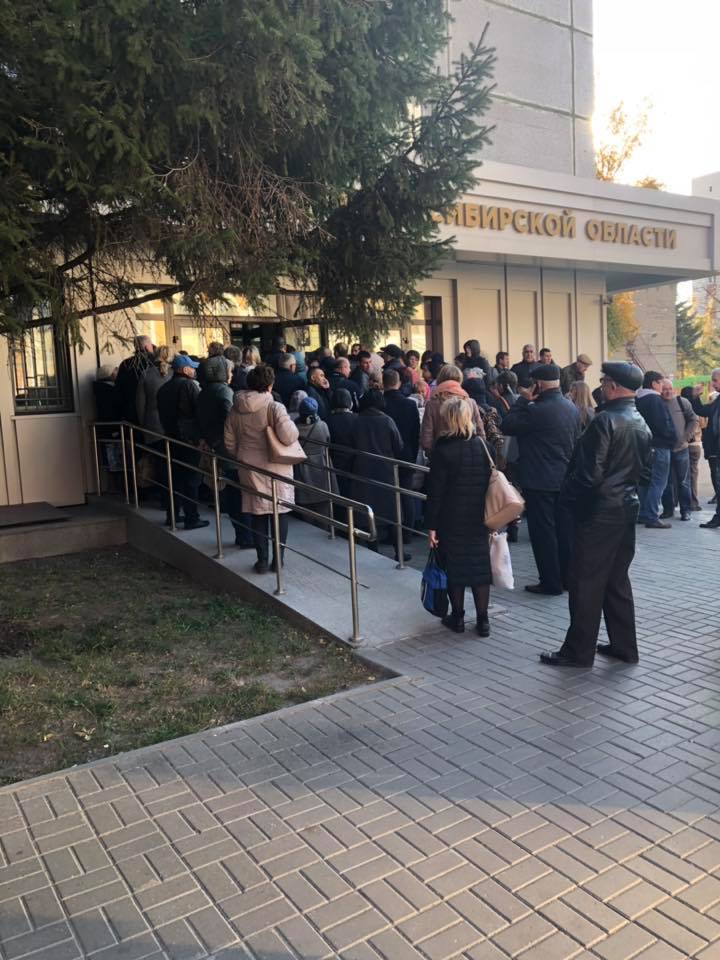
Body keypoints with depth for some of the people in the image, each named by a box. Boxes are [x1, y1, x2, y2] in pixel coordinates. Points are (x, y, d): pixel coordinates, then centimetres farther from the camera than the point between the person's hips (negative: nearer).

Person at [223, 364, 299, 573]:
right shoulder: (274, 407, -16)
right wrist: (292, 425, -4)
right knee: (280, 512, 10)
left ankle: (262, 561, 15)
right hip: (275, 468, -4)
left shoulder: (236, 409, 2)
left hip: (249, 468, 4)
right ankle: (278, 559, 15)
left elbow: (229, 442, 8)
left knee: (258, 513, 11)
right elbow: (288, 436, -24)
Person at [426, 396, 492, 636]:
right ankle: (482, 620, 15)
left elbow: (435, 492, -13)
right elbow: (490, 481, 4)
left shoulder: (443, 450, -14)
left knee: (454, 568, 9)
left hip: (452, 522, -3)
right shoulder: (481, 445, -2)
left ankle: (457, 618, 19)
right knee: (480, 566, 10)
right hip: (479, 520, 3)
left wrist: (431, 526, -7)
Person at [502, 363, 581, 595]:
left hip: (539, 481, -8)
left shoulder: (537, 410, -20)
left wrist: (524, 400, -7)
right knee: (564, 529, 15)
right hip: (565, 478, 8)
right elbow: (576, 440, 14)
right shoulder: (572, 408, 6)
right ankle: (567, 577, 25)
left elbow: (508, 427, -12)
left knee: (543, 532, 1)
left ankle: (551, 583, 6)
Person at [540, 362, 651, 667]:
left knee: (586, 582, 0)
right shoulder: (642, 424, 9)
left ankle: (578, 651, 8)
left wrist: (568, 494, -6)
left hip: (600, 510, -8)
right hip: (628, 506, 9)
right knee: (617, 579, 16)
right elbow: (645, 468, 15)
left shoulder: (606, 420, -17)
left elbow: (589, 473, -20)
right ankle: (624, 645, 23)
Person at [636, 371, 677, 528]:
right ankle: (652, 518, -7)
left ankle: (643, 514, 20)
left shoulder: (638, 400, 11)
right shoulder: (655, 400, -15)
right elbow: (664, 425, -19)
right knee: (658, 482, -6)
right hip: (659, 445, -9)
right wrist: (673, 437, -3)